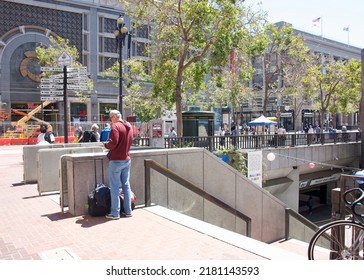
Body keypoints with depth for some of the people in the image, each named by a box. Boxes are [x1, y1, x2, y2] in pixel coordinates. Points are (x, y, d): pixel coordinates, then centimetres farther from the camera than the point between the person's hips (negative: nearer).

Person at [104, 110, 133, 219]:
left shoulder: (115, 126, -13)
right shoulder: (129, 126, 12)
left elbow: (113, 142, -20)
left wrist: (106, 144, -2)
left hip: (116, 160, -7)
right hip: (127, 159, 7)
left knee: (114, 186, 0)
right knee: (126, 185, 12)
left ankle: (115, 213, 5)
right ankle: (128, 211, 17)